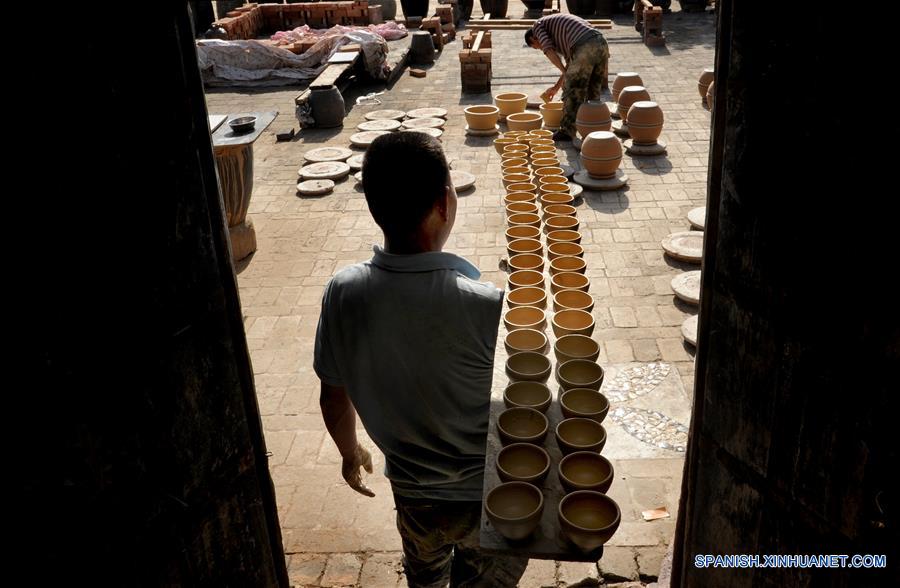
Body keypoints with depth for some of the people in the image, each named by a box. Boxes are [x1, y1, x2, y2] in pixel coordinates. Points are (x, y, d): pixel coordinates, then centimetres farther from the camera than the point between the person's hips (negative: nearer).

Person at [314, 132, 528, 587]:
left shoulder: (342, 293, -20)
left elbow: (334, 396, -5)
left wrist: (350, 452, 15)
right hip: (489, 499, -4)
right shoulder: (489, 309, -33)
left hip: (412, 495, 4)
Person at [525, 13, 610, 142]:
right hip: (602, 44, 8)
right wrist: (556, 87, 42)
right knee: (593, 92, 20)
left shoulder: (538, 25, 16)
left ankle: (567, 131, 14)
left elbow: (549, 50, -4)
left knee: (573, 92, 5)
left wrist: (565, 73, -3)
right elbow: (570, 63, 38)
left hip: (585, 48, -8)